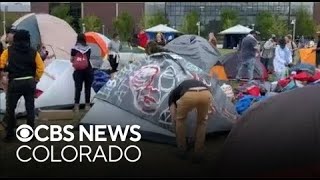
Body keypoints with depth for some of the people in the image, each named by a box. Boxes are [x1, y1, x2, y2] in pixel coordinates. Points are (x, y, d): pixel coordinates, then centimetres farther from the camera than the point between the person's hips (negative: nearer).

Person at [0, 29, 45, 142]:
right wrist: (35, 80, 8)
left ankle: (10, 134, 14)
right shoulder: (33, 52, 2)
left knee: (10, 108, 12)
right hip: (29, 82, 2)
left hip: (15, 83, -2)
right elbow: (41, 68, -3)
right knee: (30, 109, 11)